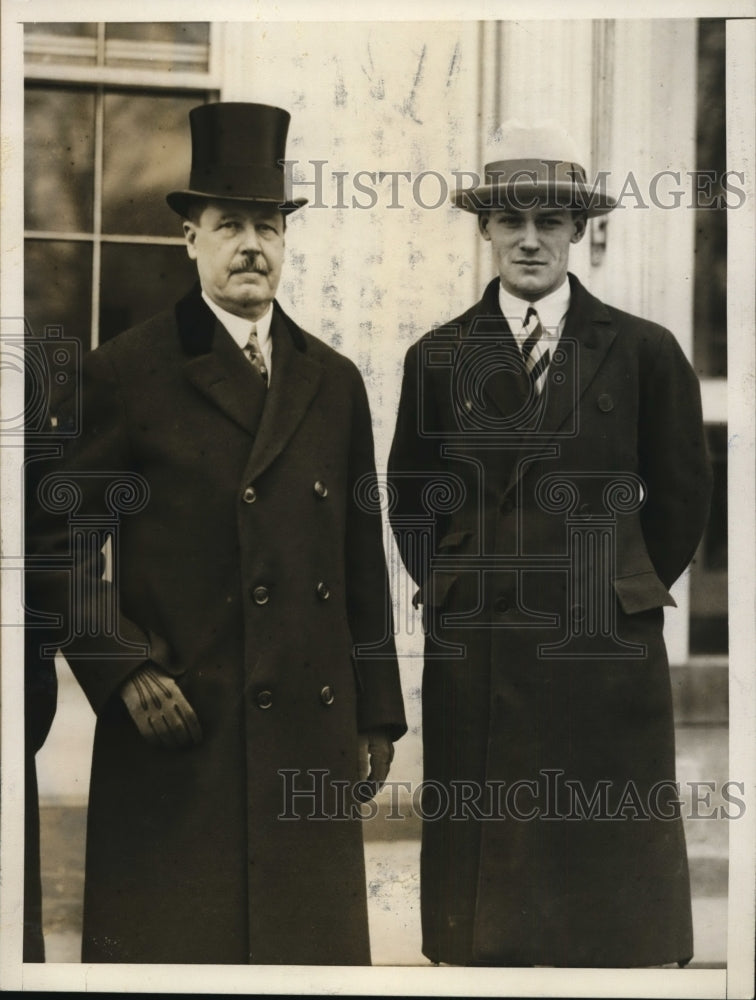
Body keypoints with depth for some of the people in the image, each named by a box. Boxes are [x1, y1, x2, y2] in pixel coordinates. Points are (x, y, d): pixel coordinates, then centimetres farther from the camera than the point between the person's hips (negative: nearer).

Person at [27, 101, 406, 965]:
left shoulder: (334, 382, 12)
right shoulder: (125, 373, -1)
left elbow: (362, 563, 14)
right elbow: (59, 541, -1)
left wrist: (377, 717, 12)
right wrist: (124, 671, -11)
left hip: (311, 735, 4)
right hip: (174, 731, -4)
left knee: (311, 940, 9)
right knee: (171, 944, 3)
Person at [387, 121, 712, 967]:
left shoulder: (643, 352, 2)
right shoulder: (437, 359, 6)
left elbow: (682, 494, 10)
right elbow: (409, 498, 16)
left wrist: (624, 590, 10)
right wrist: (455, 591, 10)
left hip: (608, 662, -1)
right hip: (474, 664, 1)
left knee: (616, 902, 4)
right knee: (479, 915, 6)